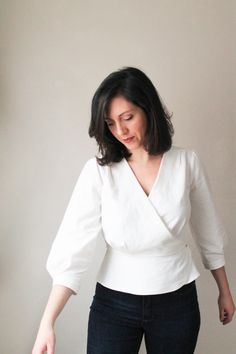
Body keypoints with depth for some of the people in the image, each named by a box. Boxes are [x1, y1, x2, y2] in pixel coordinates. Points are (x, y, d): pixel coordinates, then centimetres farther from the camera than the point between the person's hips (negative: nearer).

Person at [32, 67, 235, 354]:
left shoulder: (187, 162, -7)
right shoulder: (98, 171, -12)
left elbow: (208, 232, 3)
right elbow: (74, 244, -17)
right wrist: (47, 323, -24)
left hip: (177, 302, 2)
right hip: (113, 304, -1)